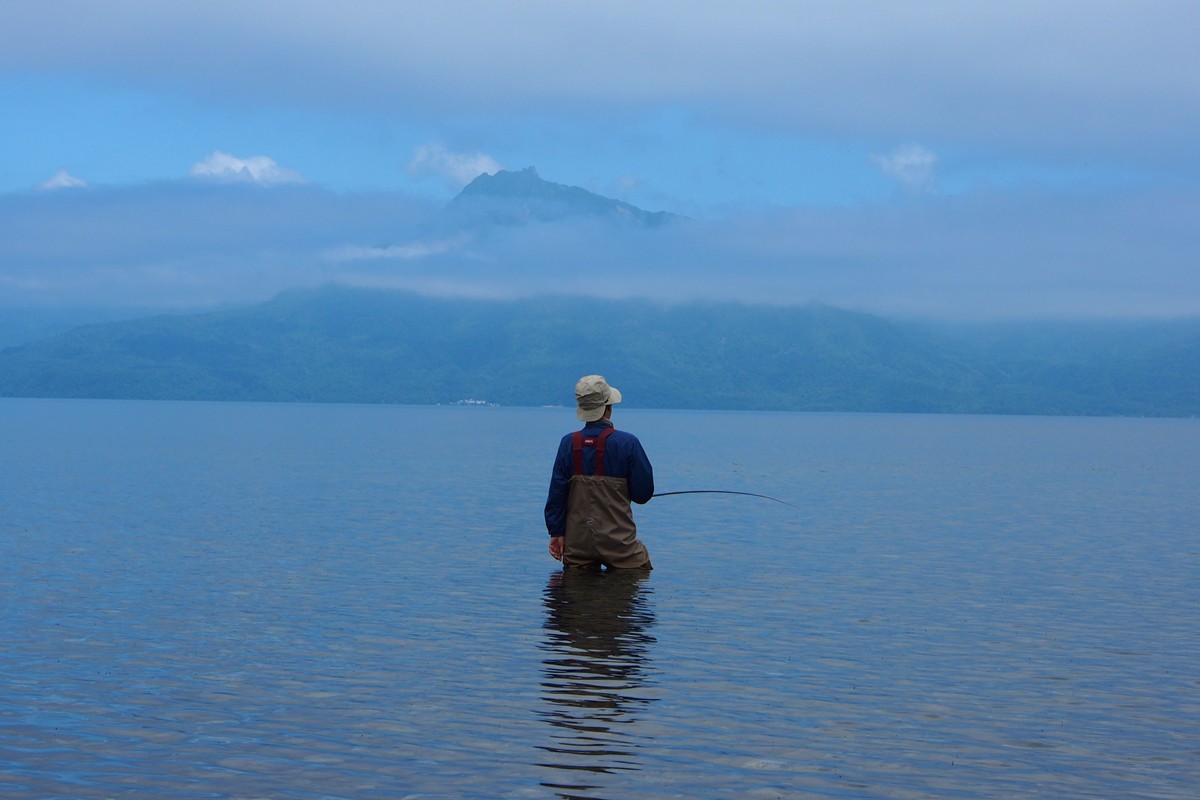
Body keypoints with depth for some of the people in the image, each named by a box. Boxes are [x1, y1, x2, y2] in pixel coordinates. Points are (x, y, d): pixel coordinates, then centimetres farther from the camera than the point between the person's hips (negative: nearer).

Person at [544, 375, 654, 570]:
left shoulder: (568, 443, -1)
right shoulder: (628, 443, -9)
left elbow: (557, 493, 2)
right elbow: (643, 494, -4)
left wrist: (557, 532, 10)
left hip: (577, 544, 3)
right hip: (618, 542, -3)